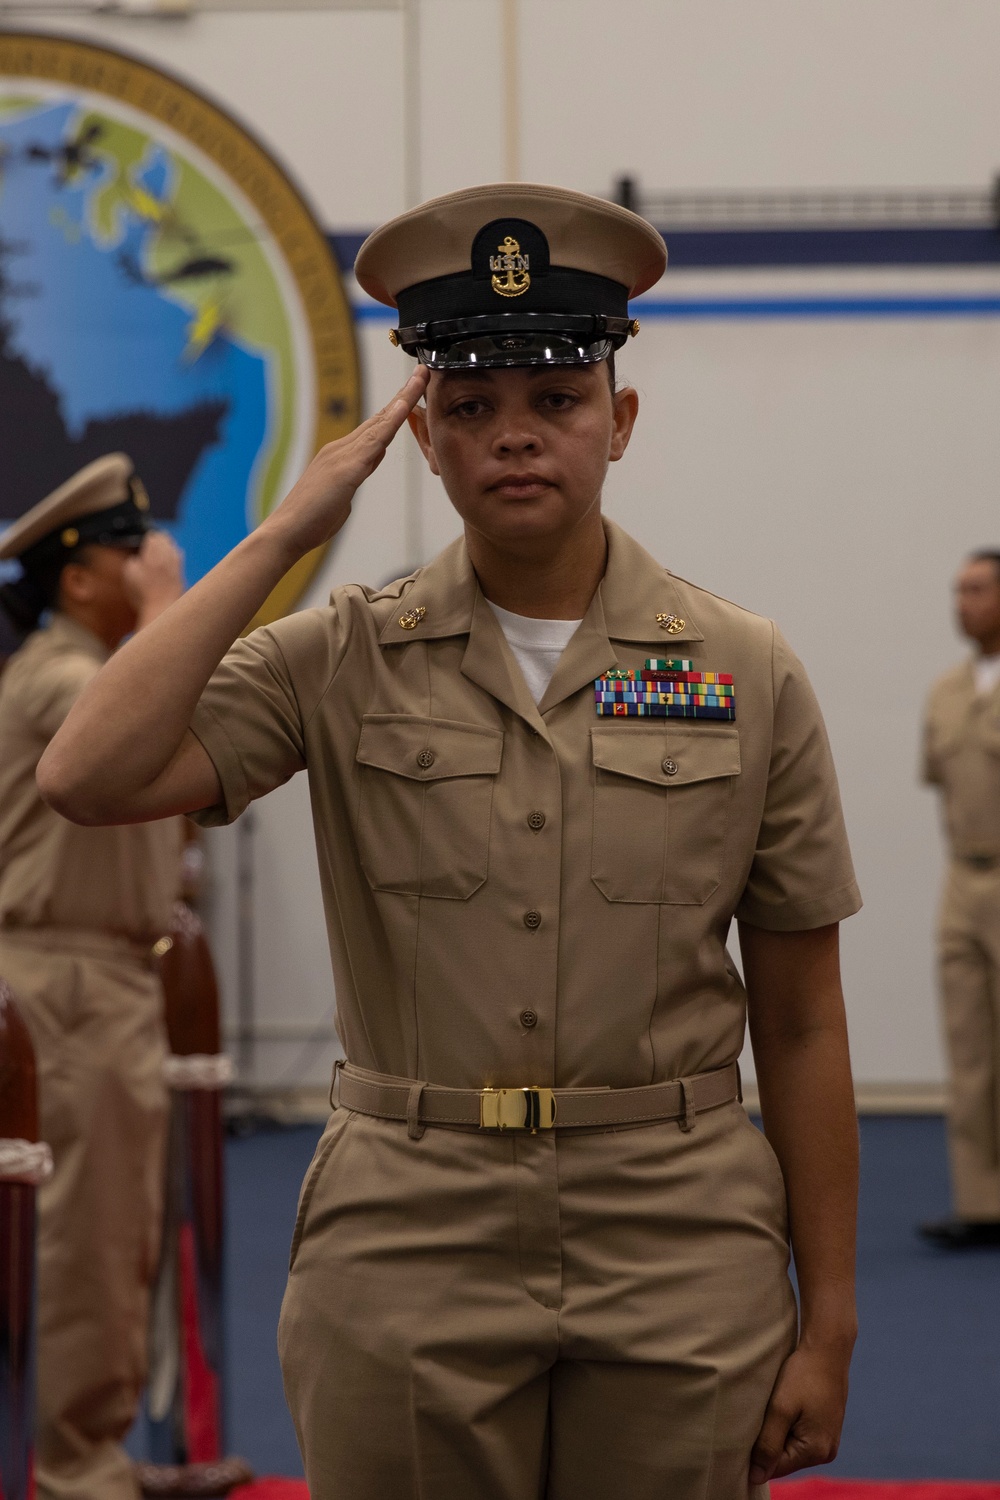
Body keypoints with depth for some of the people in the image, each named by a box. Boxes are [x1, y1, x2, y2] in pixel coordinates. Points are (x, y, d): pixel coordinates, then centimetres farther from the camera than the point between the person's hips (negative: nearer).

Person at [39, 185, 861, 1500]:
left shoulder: (745, 675, 1)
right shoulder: (343, 664, 1)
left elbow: (802, 1027, 3)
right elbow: (90, 778, -16)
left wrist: (828, 1325, 1)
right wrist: (283, 535, -11)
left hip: (679, 1255, 0)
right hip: (406, 1252, 0)